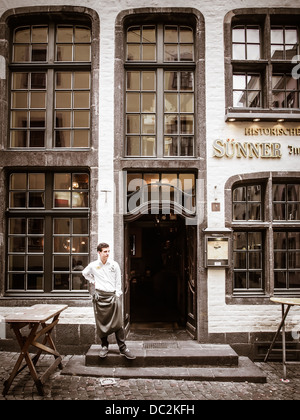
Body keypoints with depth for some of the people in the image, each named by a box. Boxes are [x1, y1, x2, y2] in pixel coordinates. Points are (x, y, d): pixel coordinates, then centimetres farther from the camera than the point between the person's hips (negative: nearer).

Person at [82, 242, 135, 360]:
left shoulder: (114, 265, 1)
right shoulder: (93, 265, 3)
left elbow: (118, 281, 6)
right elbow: (85, 273, 26)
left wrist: (118, 295, 0)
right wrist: (92, 281, 13)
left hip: (113, 295, -1)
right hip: (99, 296, 1)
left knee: (118, 323, -5)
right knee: (101, 323, 6)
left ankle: (123, 348, 1)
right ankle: (104, 346, 22)